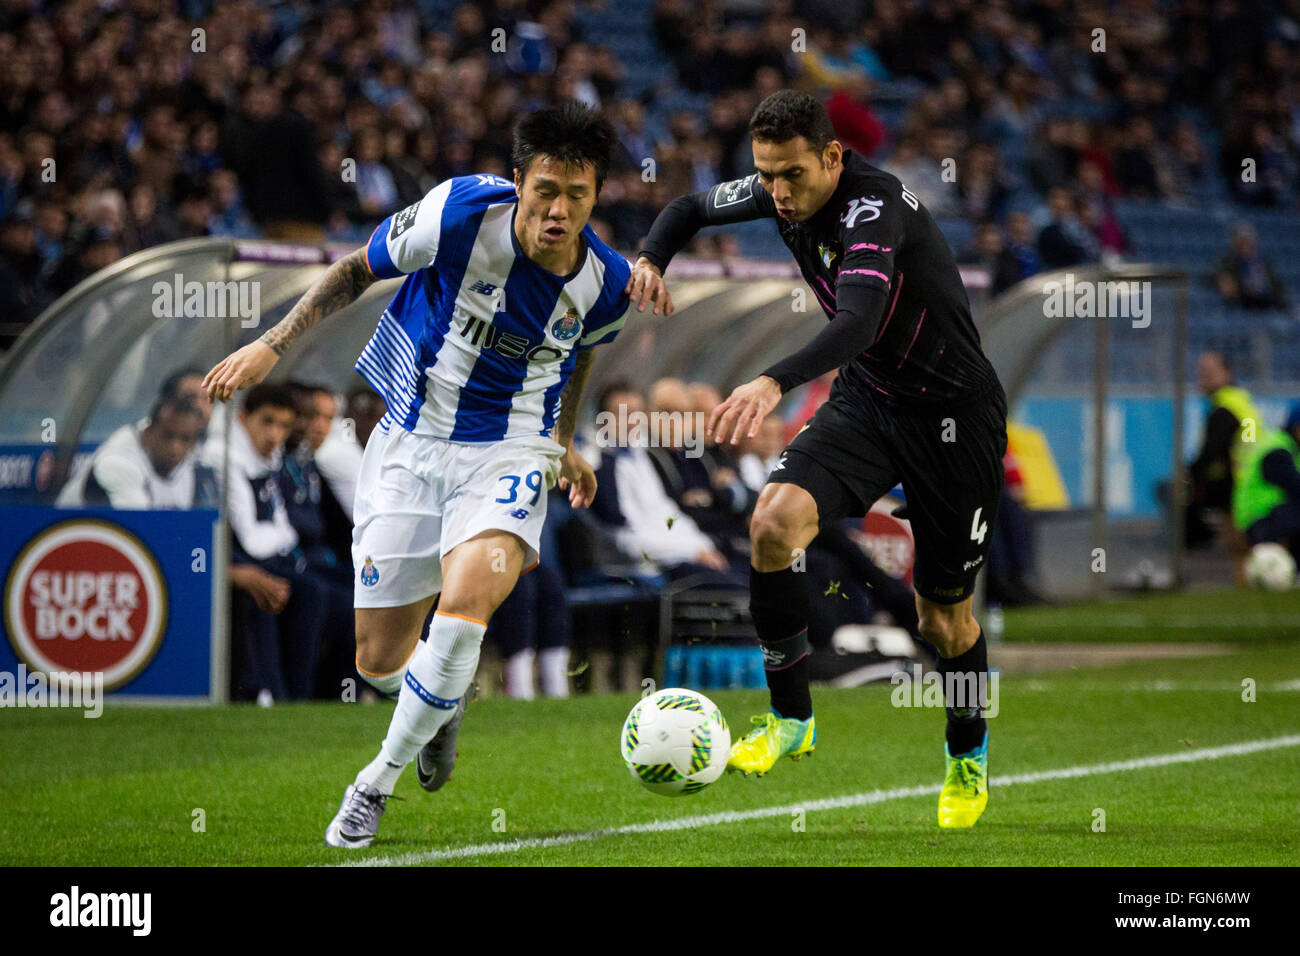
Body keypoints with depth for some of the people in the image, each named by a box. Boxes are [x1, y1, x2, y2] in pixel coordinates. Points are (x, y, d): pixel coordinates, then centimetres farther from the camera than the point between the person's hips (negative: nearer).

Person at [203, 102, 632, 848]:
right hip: (410, 443, 1)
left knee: (466, 602, -29)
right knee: (380, 661, 4)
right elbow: (361, 269, -3)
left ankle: (382, 779, -7)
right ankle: (443, 706, 44)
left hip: (508, 453, 0)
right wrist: (273, 345, -5)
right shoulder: (463, 212, -19)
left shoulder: (606, 283, -11)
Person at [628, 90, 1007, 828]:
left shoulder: (873, 205, -29)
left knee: (945, 615, 5)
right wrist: (652, 258, -9)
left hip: (953, 413, -6)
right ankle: (791, 718, -6)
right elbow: (694, 207, 14)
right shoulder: (780, 192, -6)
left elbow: (858, 321, -46)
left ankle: (969, 755, 34)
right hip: (864, 400, 6)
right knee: (774, 522, -21)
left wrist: (776, 383, -61)